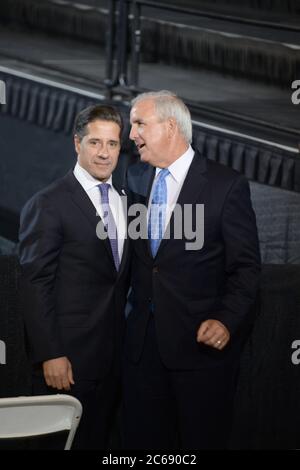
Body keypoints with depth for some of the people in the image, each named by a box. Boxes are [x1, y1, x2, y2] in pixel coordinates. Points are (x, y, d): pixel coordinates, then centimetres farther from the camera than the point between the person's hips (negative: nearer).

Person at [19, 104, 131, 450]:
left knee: (97, 442, 11)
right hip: (67, 358, -6)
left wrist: (125, 342, 9)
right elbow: (35, 285, -12)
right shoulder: (47, 205, -9)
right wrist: (50, 355, -17)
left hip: (112, 357, 6)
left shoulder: (123, 201, 11)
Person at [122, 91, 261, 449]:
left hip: (200, 340, -5)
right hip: (142, 339, 5)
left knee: (202, 440, 4)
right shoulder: (136, 178, 9)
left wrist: (227, 321, -20)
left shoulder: (226, 184, -8)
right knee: (141, 438, 9)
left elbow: (246, 266, -8)